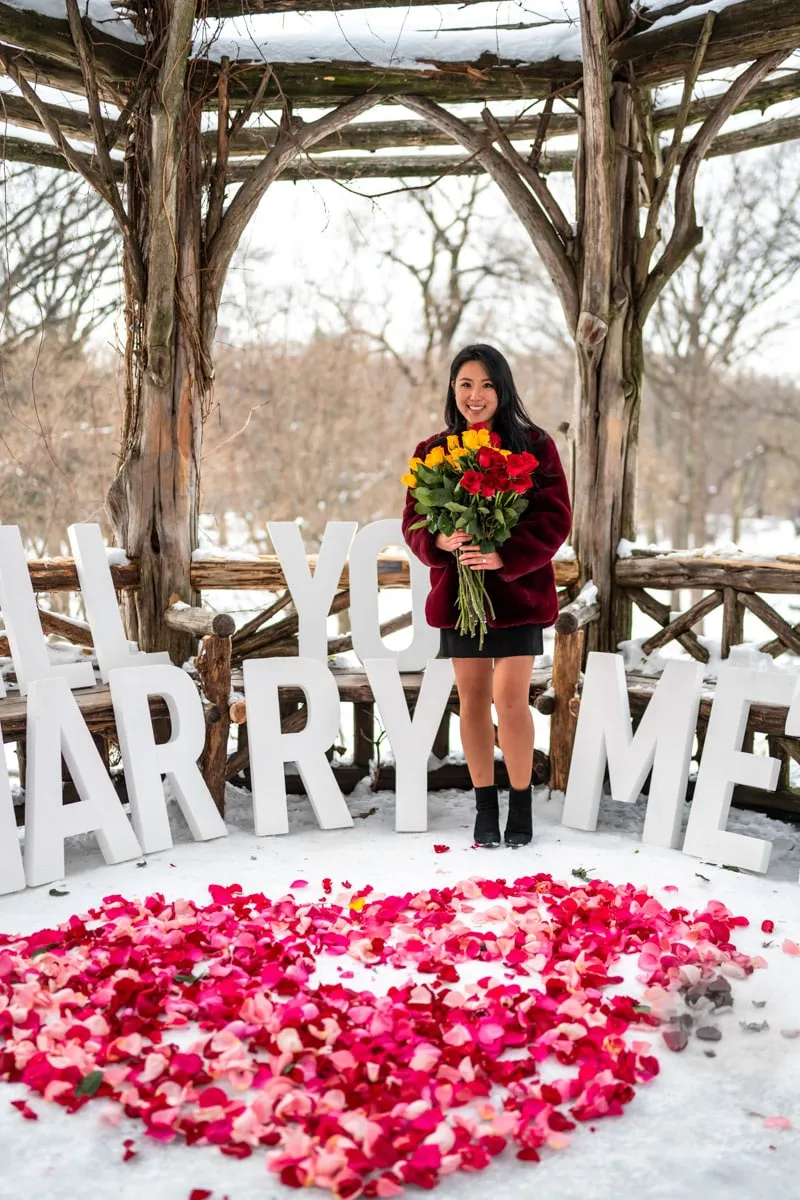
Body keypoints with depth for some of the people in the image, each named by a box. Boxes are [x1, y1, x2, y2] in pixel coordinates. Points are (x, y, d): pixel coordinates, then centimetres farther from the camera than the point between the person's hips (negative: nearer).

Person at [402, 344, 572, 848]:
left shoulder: (534, 445, -3)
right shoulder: (432, 452, 5)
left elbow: (555, 517, -8)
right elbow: (413, 521, 6)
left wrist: (505, 557, -21)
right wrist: (439, 541, -17)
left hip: (518, 589, -3)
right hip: (457, 589, 3)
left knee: (511, 701, -5)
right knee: (473, 700, 9)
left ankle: (522, 806, 14)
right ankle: (485, 807, 22)